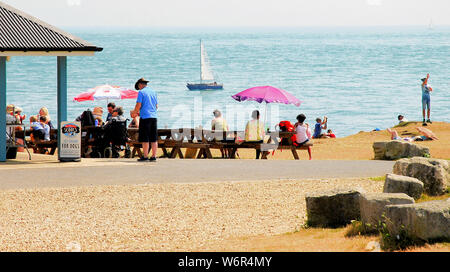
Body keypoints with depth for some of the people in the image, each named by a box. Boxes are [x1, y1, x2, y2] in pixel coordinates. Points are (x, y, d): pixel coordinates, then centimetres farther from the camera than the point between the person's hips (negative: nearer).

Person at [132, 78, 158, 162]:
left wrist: (136, 111, 9)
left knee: (145, 139, -4)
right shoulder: (153, 92, 15)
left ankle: (145, 156, -6)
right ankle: (153, 156, 4)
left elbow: (138, 105, -10)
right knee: (154, 139, 5)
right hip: (154, 116, 6)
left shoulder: (141, 92, -5)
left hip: (145, 117, -6)